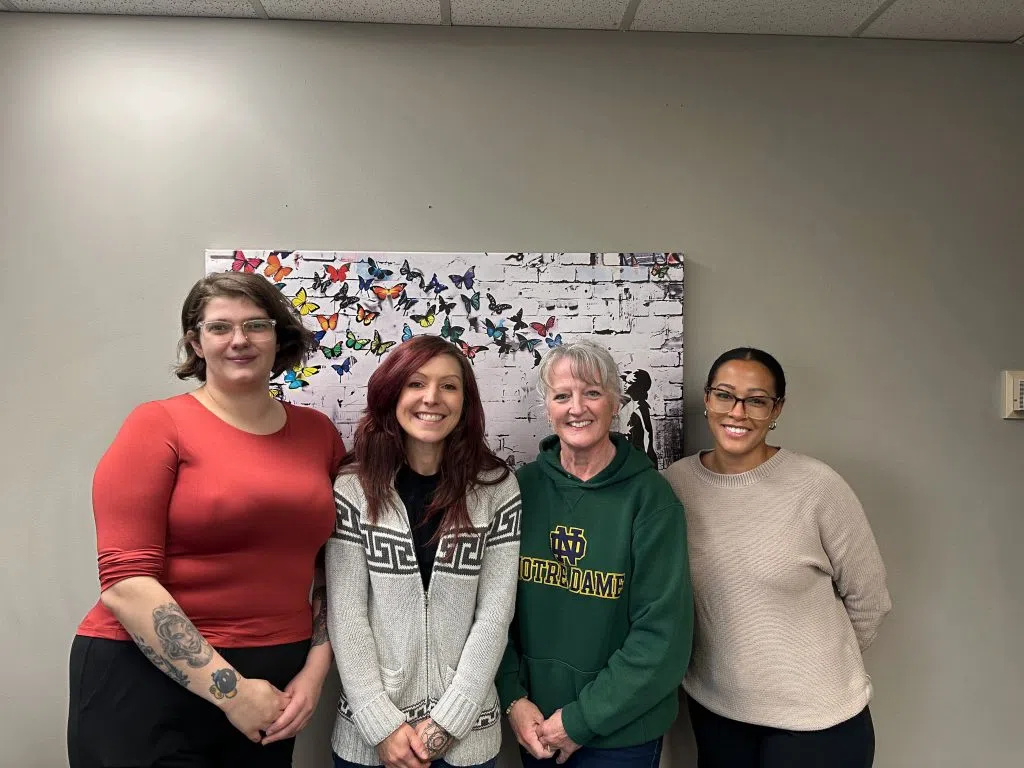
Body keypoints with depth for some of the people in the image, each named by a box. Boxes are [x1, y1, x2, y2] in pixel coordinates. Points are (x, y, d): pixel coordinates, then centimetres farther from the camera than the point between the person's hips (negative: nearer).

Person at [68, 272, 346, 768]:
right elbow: (126, 583, -14)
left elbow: (336, 568, 9)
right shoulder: (158, 425, -8)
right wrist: (229, 689, -15)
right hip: (147, 680, -3)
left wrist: (315, 670, 0)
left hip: (272, 685, 4)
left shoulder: (317, 432, 4)